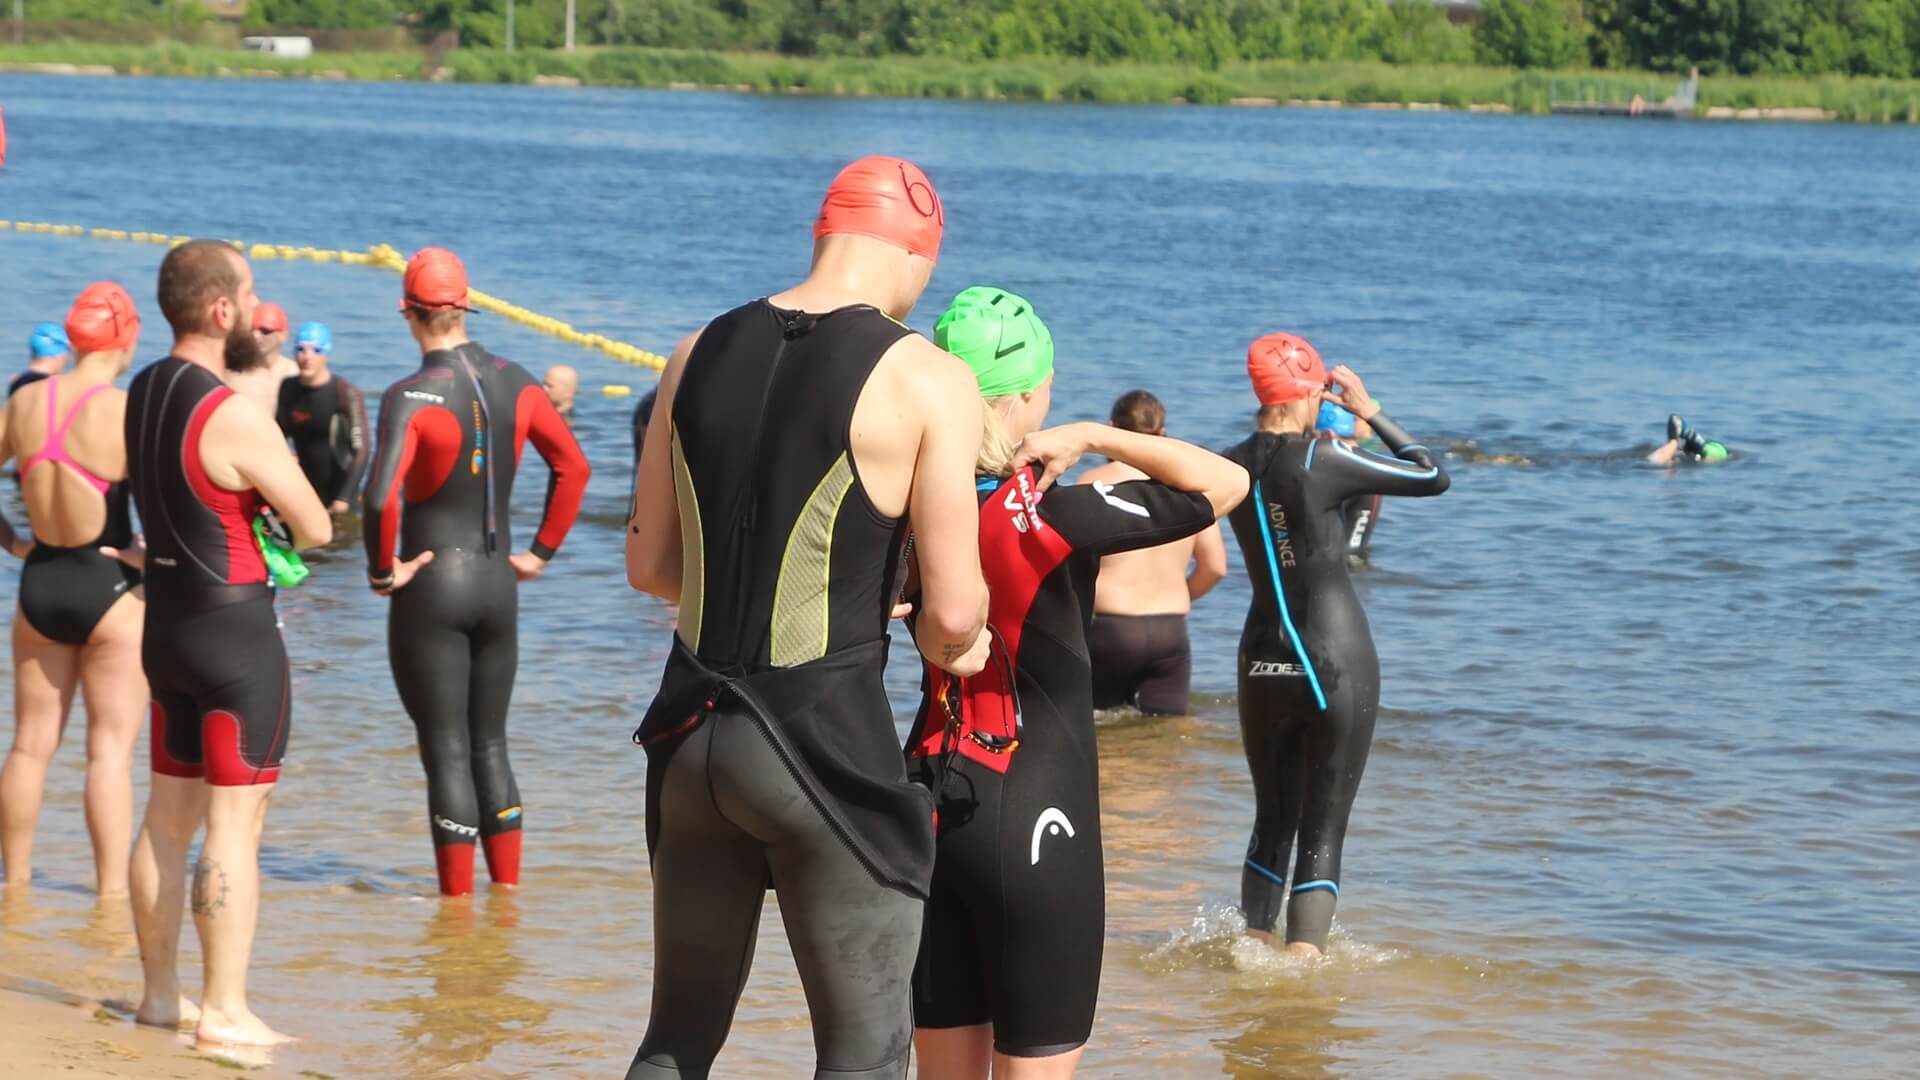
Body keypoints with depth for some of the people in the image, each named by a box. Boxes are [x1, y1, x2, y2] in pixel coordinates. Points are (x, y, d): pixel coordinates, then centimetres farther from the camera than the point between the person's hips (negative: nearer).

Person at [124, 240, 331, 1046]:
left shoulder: (143, 393, 6)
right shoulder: (236, 418, -20)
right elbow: (316, 528, -15)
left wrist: (258, 366, 16)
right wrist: (284, 530, 7)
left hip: (167, 621, 9)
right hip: (236, 631, -9)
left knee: (169, 817, 15)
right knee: (235, 823, -4)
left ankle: (160, 993, 22)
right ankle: (224, 1011, -3)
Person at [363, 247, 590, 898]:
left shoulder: (411, 398, -16)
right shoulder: (514, 383, 2)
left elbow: (381, 497, -28)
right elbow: (573, 466, 9)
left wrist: (382, 570, -13)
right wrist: (541, 552, 14)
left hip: (431, 588, -5)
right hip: (498, 587, 5)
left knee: (447, 752, 0)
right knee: (490, 747, 16)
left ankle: (457, 903, 3)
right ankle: (508, 892, 19)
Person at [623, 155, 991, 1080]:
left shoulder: (700, 354, 8)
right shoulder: (925, 379, -9)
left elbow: (649, 566, 14)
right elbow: (954, 614, -12)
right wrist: (945, 644, 10)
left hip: (692, 726, 6)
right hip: (826, 740, -6)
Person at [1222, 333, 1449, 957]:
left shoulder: (1232, 467, 0)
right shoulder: (1324, 464, -15)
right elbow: (1433, 477, -4)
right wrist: (1373, 415, 4)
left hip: (1264, 664, 5)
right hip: (1337, 662, -5)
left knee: (1272, 823, 19)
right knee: (1323, 832, -1)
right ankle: (1304, 958, -10)